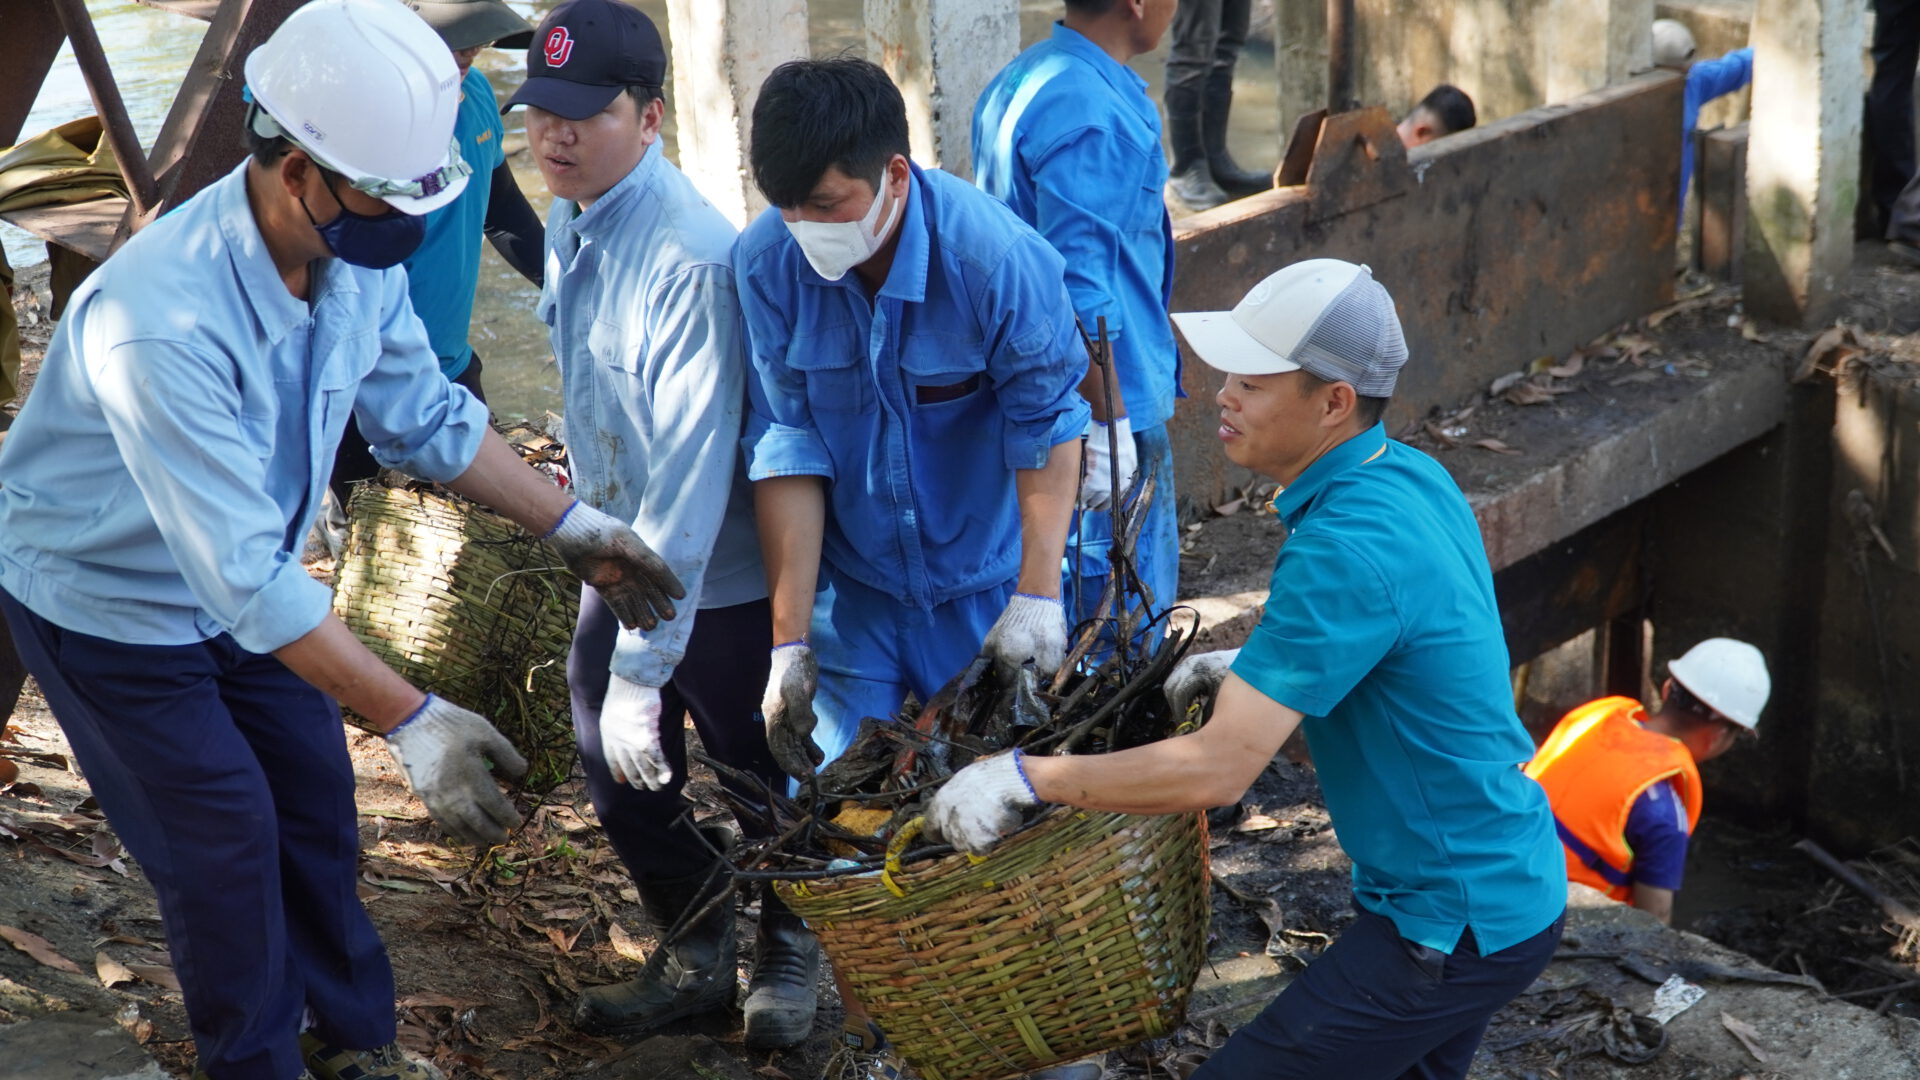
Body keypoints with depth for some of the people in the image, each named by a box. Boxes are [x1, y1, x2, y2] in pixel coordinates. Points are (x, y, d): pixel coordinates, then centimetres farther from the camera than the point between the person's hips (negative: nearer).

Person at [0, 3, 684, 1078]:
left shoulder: (357, 254, -18)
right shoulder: (165, 317, -41)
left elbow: (426, 415, 0)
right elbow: (247, 577, -40)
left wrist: (575, 525, -5)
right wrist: (415, 721, -41)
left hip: (248, 580, 7)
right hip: (108, 602, -7)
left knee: (318, 809, 14)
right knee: (227, 850, 1)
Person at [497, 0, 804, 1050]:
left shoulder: (691, 260, -30)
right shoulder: (568, 222, -2)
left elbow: (690, 477, -33)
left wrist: (643, 669, -33)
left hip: (719, 580, -7)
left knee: (762, 786, 14)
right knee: (622, 786, 17)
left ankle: (790, 955, 42)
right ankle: (697, 956, 42)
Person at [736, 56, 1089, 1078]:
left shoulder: (1000, 259, -25)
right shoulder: (767, 265, -16)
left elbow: (1045, 427, -13)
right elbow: (787, 449, -12)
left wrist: (1037, 593, -16)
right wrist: (791, 640, -12)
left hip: (983, 580, -2)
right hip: (854, 584, 2)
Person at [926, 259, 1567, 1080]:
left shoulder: (1345, 549, -28)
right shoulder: (1412, 476, 2)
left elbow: (1219, 770, -29)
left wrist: (1023, 778, -22)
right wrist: (1249, 669, 6)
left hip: (1456, 922, -10)